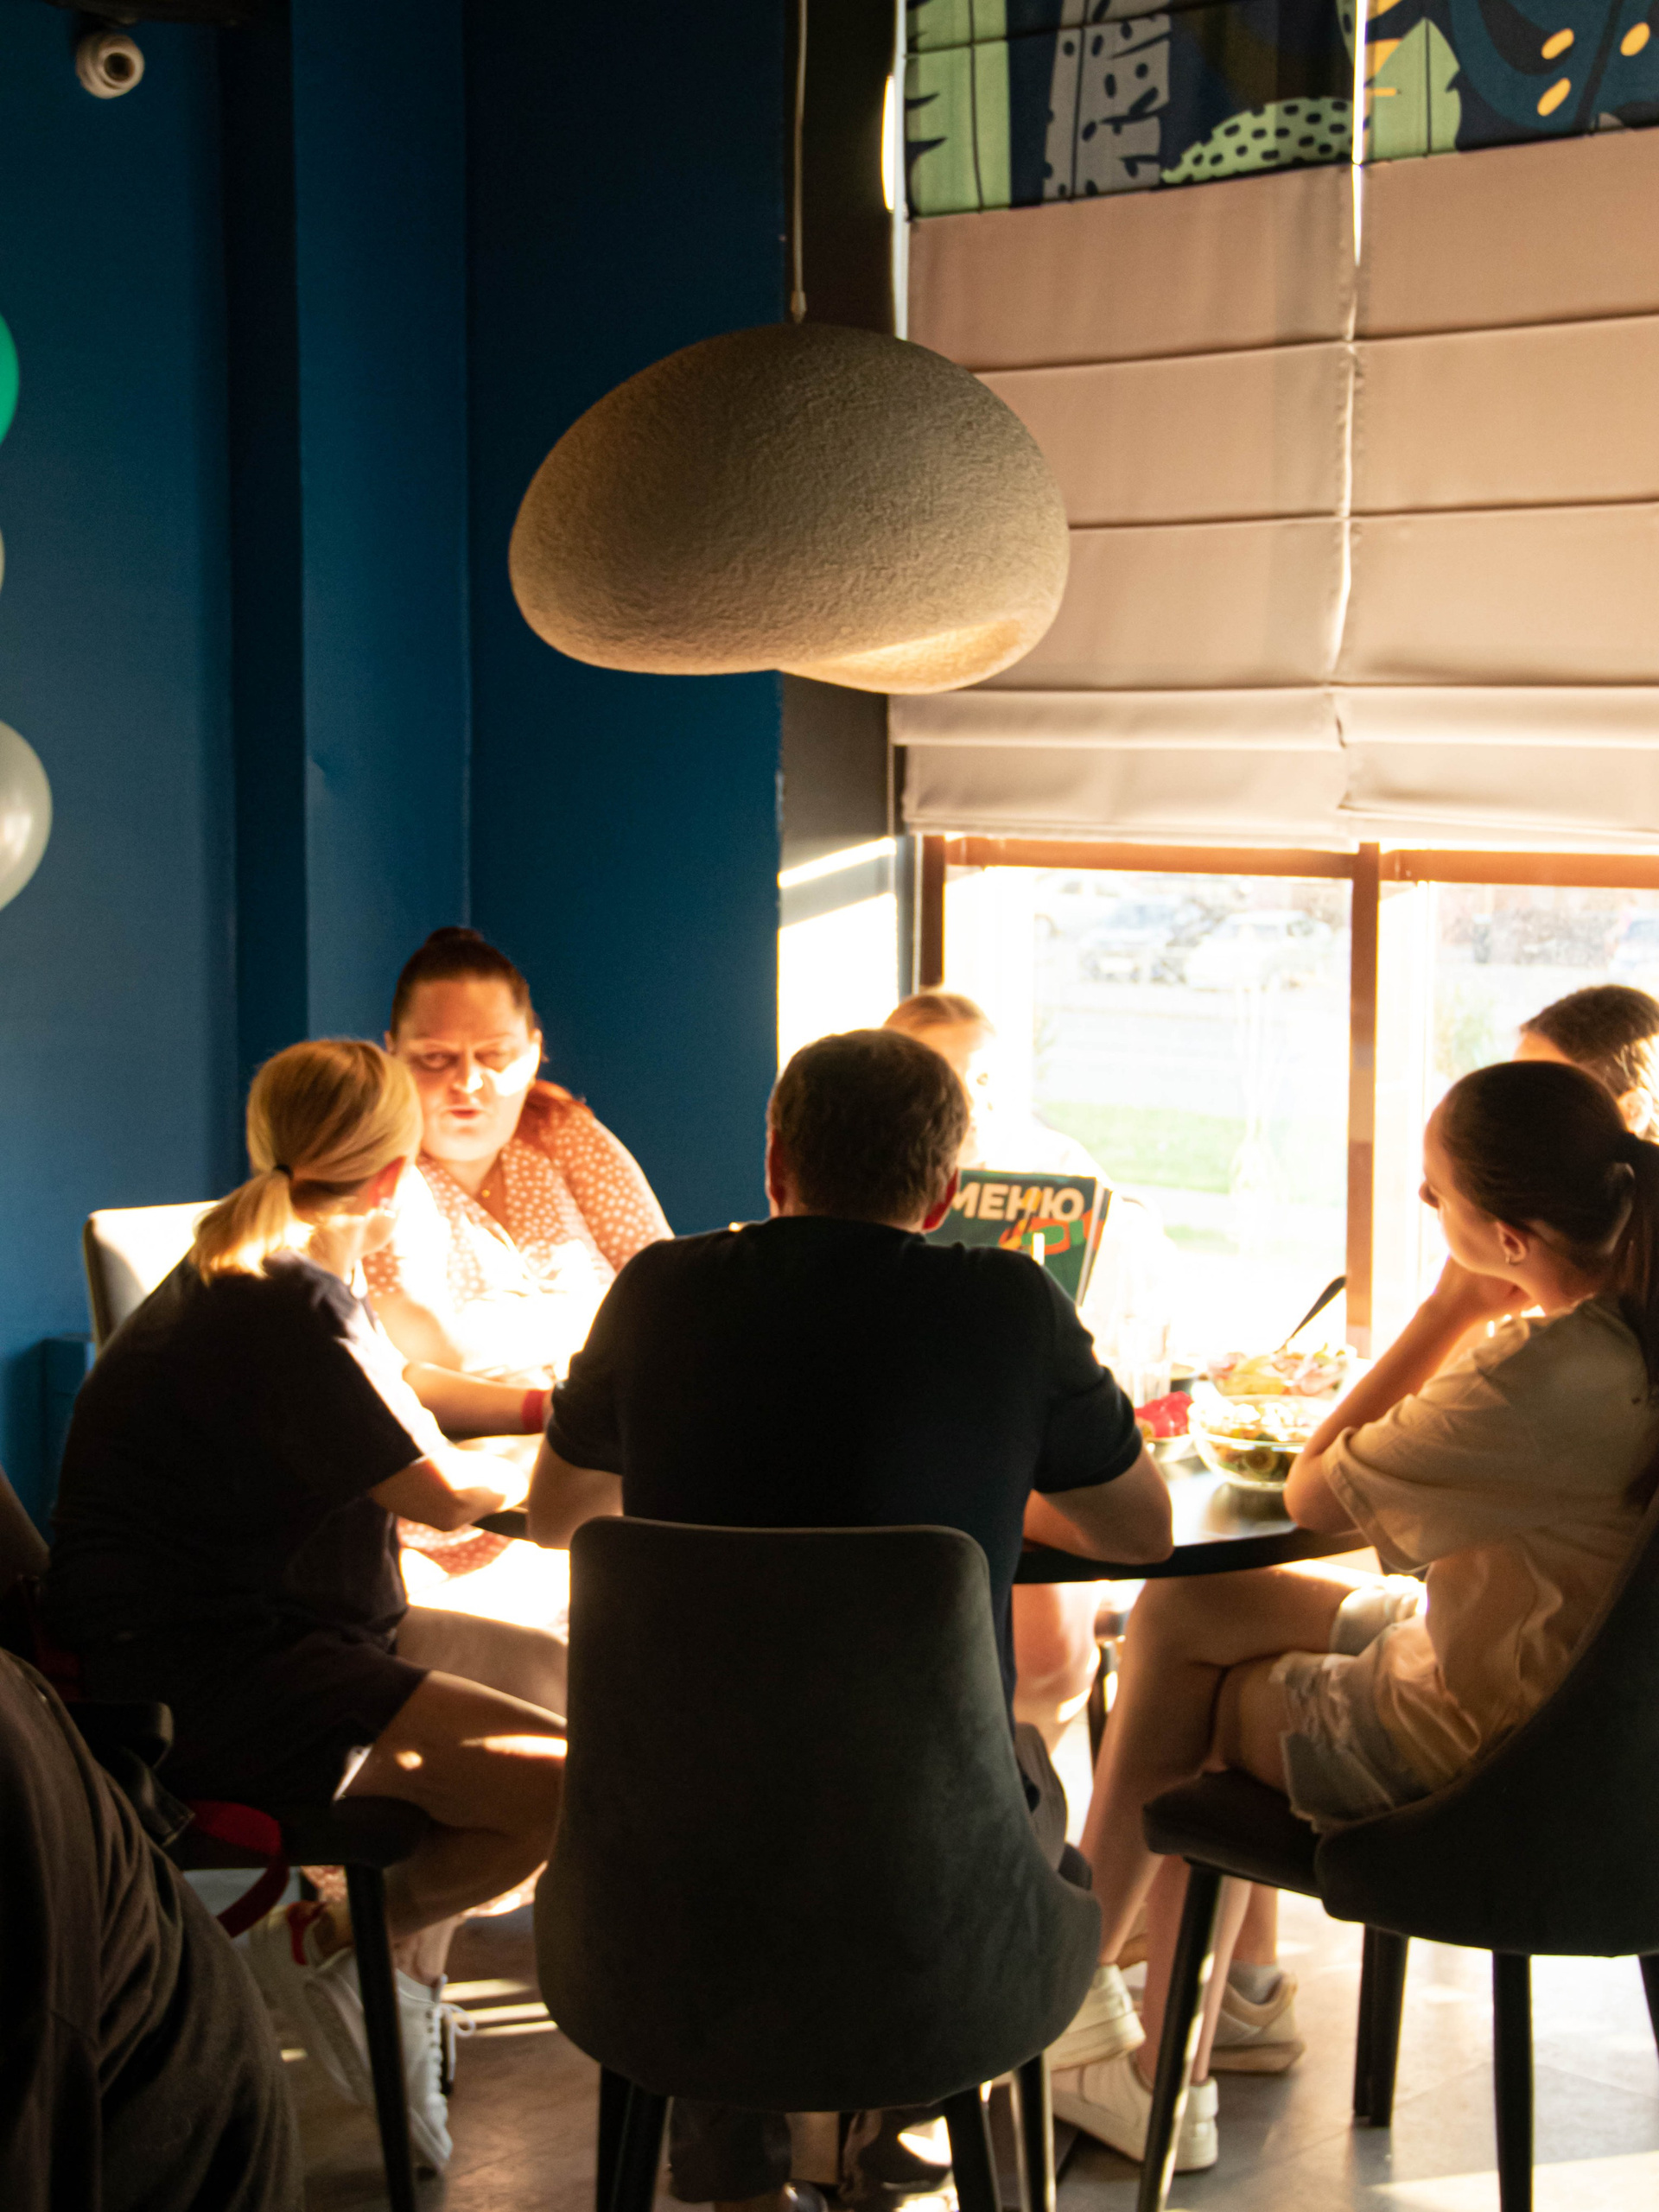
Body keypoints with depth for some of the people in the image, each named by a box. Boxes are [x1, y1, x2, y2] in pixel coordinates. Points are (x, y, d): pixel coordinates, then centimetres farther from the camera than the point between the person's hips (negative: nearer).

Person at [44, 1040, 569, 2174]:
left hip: (267, 1630, 11)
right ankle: (334, 1942, 2)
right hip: (205, 1687, -11)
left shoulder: (252, 1278, 12)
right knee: (560, 1779, -21)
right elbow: (441, 1493, -18)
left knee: (568, 1679, 18)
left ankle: (411, 1961, 20)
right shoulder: (289, 1311, -22)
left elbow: (397, 1390, 29)